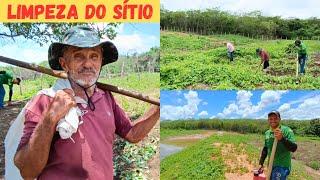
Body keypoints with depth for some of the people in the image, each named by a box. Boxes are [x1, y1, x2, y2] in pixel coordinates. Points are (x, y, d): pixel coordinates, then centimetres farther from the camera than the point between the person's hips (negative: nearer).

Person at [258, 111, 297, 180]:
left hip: (282, 166, -7)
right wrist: (261, 163, 19)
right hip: (271, 165, 7)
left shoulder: (287, 131, -12)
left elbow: (294, 148, -21)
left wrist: (282, 138, -35)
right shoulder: (267, 133, 9)